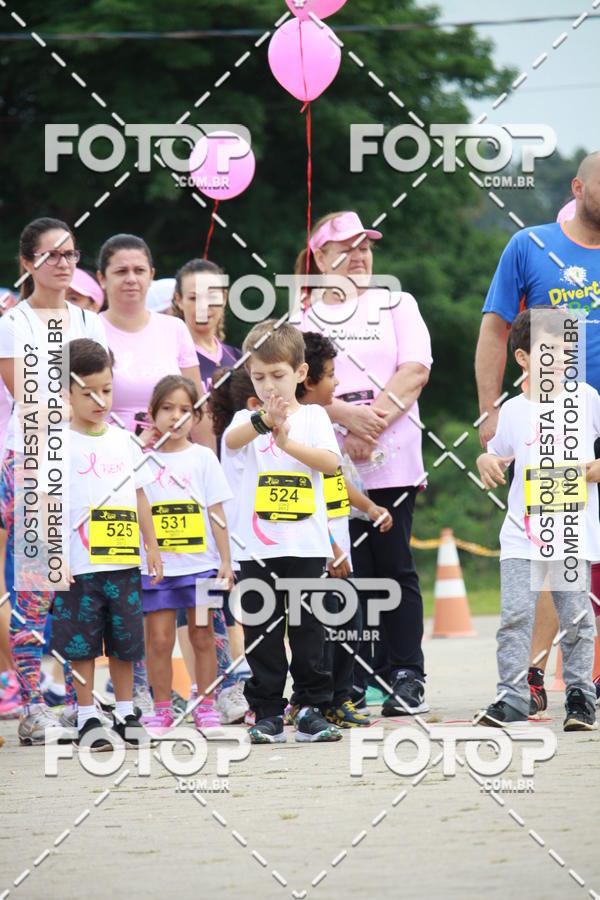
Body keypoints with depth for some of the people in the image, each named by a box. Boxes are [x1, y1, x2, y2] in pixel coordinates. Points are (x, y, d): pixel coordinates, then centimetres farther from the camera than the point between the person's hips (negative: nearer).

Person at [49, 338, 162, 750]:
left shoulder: (124, 441, 10)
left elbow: (139, 497, 17)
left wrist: (152, 546, 14)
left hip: (124, 562, 4)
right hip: (79, 565, -4)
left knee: (125, 642, 9)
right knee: (81, 644, 0)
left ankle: (126, 715, 18)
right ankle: (88, 718, 8)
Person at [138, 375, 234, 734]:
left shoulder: (202, 458, 4)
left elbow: (216, 513, 3)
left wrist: (225, 561, 1)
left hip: (200, 563, 0)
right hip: (156, 566, 0)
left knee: (202, 636, 5)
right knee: (159, 639, -1)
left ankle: (206, 705, 13)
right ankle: (162, 708, 7)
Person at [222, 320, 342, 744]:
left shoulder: (313, 417, 7)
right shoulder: (247, 420, 7)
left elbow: (331, 462, -8)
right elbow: (231, 440, -17)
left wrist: (288, 443, -20)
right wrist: (264, 421, -35)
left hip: (306, 545, 0)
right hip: (257, 547, 1)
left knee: (308, 630, 2)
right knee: (262, 633, 2)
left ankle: (312, 709, 8)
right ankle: (267, 713, 8)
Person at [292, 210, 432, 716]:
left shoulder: (397, 305, 13)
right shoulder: (302, 317, 12)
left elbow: (415, 371, 0)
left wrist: (372, 425, -12)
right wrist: (348, 415, -17)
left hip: (393, 462, 0)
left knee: (394, 568, -1)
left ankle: (406, 678, 2)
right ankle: (351, 683, 2)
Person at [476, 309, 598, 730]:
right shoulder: (513, 411, 7)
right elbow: (499, 454, 21)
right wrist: (486, 462, -1)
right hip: (524, 527, 1)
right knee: (515, 612, -7)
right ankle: (512, 696, -1)